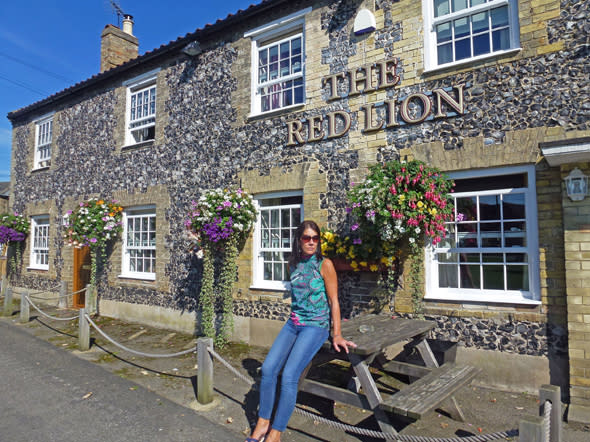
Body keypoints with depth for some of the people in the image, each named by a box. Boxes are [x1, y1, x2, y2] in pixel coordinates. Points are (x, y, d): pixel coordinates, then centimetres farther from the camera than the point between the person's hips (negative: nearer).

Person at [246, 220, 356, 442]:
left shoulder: (325, 264, -8)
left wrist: (336, 335, -9)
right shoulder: (294, 265, 9)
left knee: (289, 376, -16)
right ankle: (262, 423, 10)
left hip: (315, 326, -5)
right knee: (268, 369, -7)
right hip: (293, 323, 6)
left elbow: (333, 301, -7)